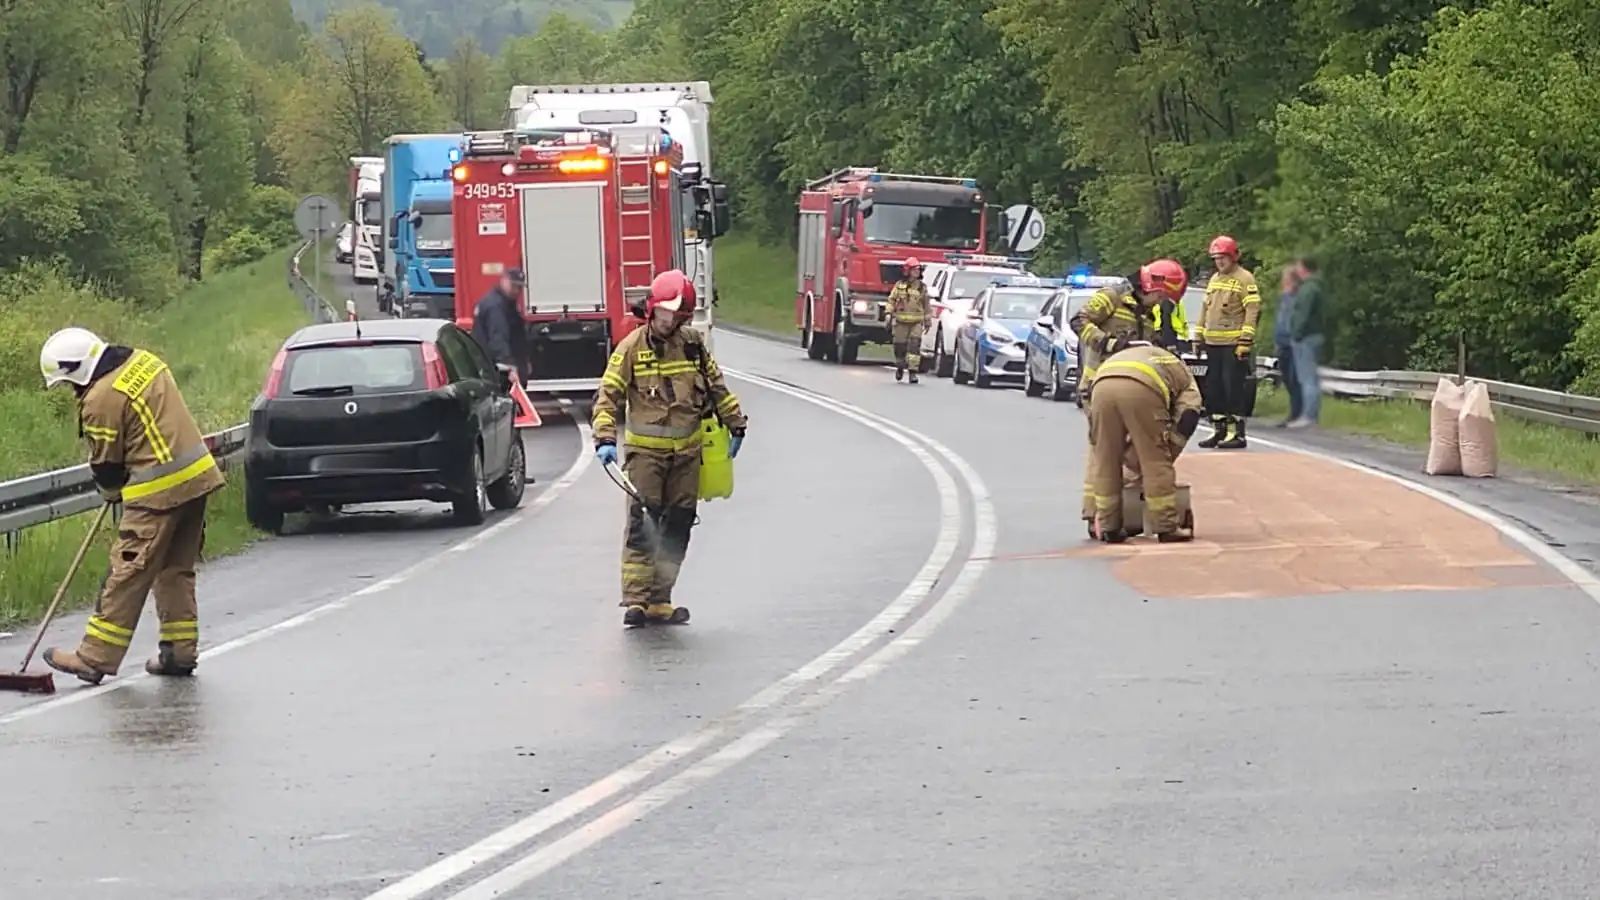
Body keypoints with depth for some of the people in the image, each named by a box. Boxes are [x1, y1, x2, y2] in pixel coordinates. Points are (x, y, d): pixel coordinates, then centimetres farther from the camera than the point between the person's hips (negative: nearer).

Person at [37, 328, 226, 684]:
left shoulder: (101, 400, -15)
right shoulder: (142, 360, 9)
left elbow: (107, 464, -5)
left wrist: (113, 492, 17)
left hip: (160, 493, -9)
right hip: (197, 473, 9)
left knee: (128, 573, -4)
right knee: (176, 570, 16)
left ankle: (94, 659, 0)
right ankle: (180, 652, 19)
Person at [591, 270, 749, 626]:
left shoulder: (693, 344, 7)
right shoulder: (632, 348, -5)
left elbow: (716, 386, 19)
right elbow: (609, 396, -6)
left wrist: (736, 424, 20)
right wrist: (605, 439, -17)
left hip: (686, 450, 4)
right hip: (645, 449, -4)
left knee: (678, 527, 5)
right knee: (642, 525, -11)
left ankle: (659, 601, 10)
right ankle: (635, 600, -12)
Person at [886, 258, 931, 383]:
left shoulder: (922, 287, 9)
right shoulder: (899, 285, 4)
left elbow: (926, 306, 16)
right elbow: (891, 301, 4)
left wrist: (927, 321, 17)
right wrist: (889, 316, -4)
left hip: (916, 322, 0)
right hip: (901, 321, 0)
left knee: (914, 345, -15)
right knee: (900, 346, 5)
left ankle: (913, 372, -17)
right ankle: (900, 367, 31)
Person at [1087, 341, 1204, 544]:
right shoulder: (1182, 375, 35)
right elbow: (1185, 421, 21)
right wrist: (1167, 455, 29)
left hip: (1103, 385, 4)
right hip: (1141, 388, -4)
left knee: (1105, 462, 17)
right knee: (1156, 461, 9)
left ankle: (1109, 529, 23)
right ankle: (1166, 529, 12)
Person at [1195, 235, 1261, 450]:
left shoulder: (1244, 279, -5)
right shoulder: (1214, 280, 19)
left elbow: (1252, 311, -12)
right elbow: (1206, 310, 25)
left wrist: (1245, 341, -18)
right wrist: (1199, 337, 19)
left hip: (1234, 343, -8)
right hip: (1213, 343, 8)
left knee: (1234, 388, -8)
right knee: (1214, 388, 9)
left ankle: (1237, 432, -6)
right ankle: (1219, 430, 16)